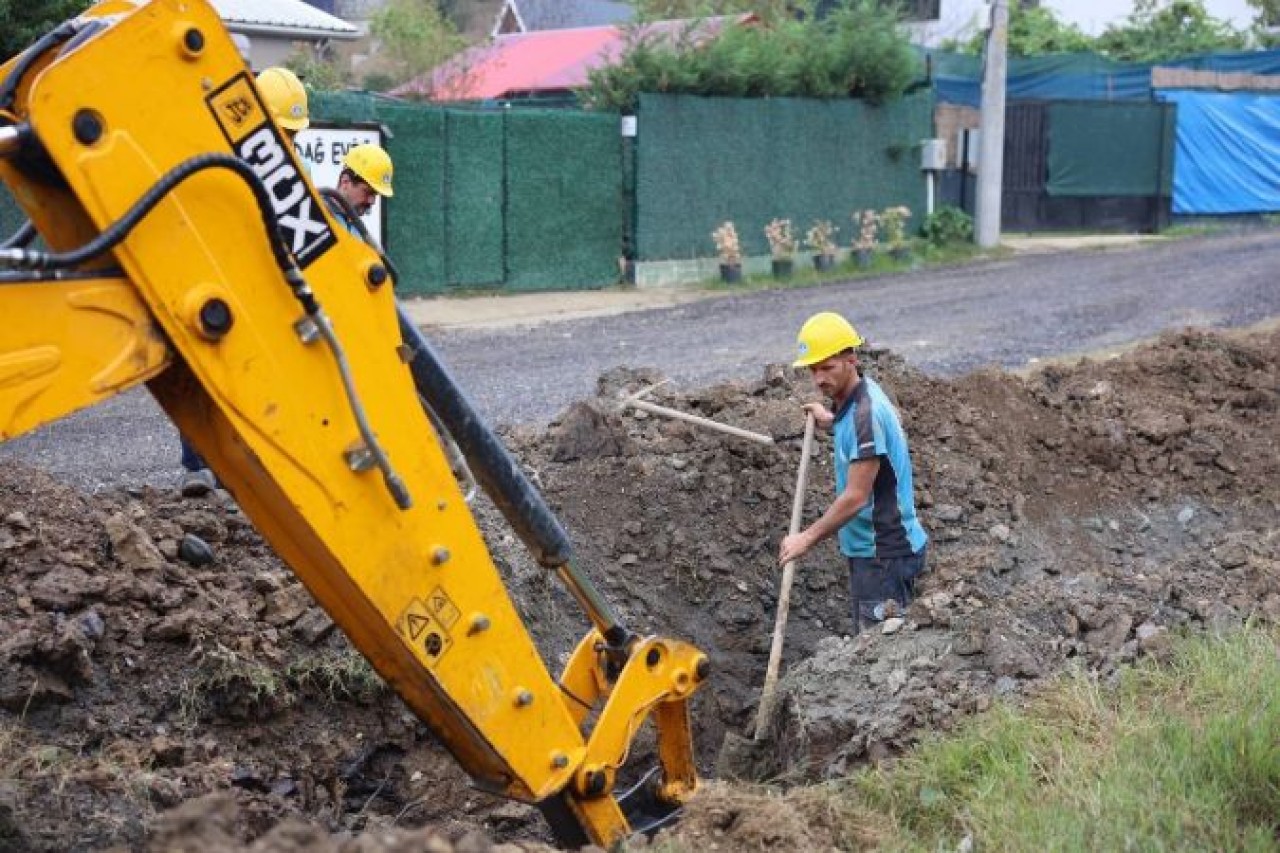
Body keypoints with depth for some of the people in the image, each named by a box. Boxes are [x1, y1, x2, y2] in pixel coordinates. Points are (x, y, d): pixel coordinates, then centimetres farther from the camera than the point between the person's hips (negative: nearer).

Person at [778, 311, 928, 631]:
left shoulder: (866, 413, -22)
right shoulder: (851, 400, 7)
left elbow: (856, 497, -22)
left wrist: (808, 538, -15)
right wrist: (834, 424, 24)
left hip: (885, 553, -10)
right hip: (870, 548, 10)